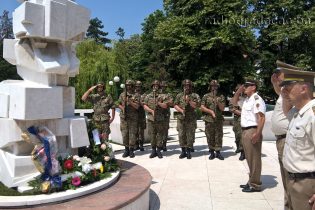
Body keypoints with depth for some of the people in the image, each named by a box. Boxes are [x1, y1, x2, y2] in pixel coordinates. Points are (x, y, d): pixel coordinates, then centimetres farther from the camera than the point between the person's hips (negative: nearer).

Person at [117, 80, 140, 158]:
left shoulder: (136, 95, 0)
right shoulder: (122, 95, 10)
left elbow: (137, 106, -8)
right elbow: (119, 104, 12)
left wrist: (130, 101, -18)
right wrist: (122, 108, -8)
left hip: (133, 118, -2)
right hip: (124, 117, 3)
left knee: (132, 134, 0)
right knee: (124, 134, 5)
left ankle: (131, 150, 9)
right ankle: (126, 150, 15)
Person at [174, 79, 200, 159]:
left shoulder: (195, 95, 4)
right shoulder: (179, 95, 12)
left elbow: (196, 105, -8)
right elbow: (175, 105, 6)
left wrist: (189, 100, -17)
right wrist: (181, 110, -10)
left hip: (191, 119, -2)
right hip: (181, 118, 2)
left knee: (190, 135, 1)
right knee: (181, 135, 4)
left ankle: (188, 152, 11)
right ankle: (183, 151, 14)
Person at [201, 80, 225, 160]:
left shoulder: (221, 97, 7)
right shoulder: (206, 96, 5)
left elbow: (222, 108, 0)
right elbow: (202, 107, -1)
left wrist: (218, 102, -15)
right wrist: (210, 111, -12)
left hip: (219, 120, 1)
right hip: (209, 120, 0)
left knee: (219, 136, 2)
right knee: (210, 137, 4)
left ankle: (218, 152, 11)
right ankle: (212, 152, 14)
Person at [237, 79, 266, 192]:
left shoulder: (256, 99, -13)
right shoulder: (246, 99, 15)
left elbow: (261, 118, -21)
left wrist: (257, 133, -27)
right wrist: (239, 91, 15)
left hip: (252, 131, -10)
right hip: (245, 131, 10)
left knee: (254, 159, -1)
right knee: (249, 158, 16)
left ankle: (255, 185, 9)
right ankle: (251, 181, 27)